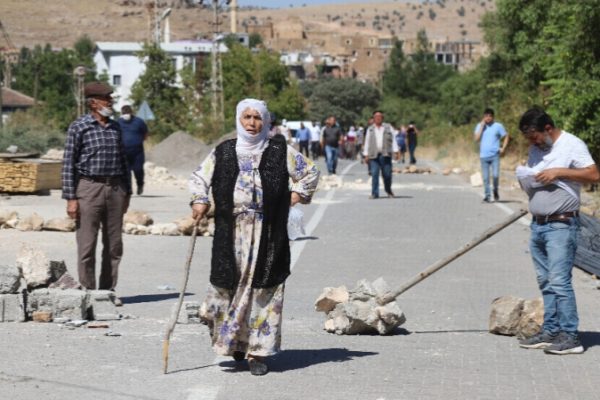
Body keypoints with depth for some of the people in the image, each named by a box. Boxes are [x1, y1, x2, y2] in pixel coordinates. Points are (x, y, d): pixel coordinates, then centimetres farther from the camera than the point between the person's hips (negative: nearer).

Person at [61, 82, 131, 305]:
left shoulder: (115, 128, 13)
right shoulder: (79, 127, -3)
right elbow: (68, 163, -4)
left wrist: (127, 192, 15)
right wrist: (70, 198, -10)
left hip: (115, 188, 5)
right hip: (89, 188, -5)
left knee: (114, 245, 6)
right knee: (87, 245, -2)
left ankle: (108, 290, 15)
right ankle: (88, 292, 5)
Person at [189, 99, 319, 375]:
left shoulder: (280, 151, 6)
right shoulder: (223, 152, 10)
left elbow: (310, 172, 16)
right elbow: (199, 177, 19)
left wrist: (297, 195, 3)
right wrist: (199, 200, 2)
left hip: (267, 235, -1)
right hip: (231, 233, 1)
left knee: (264, 289, -2)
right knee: (230, 284, 0)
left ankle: (258, 352, 4)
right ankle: (233, 340, 20)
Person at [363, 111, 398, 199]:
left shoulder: (388, 127, 12)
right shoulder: (370, 129, 15)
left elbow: (393, 139, 8)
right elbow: (367, 142, 15)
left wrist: (395, 151, -2)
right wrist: (366, 154, 8)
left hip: (385, 155, -1)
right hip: (374, 155, 1)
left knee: (387, 174, -1)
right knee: (374, 174, -7)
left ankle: (388, 191, 20)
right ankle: (374, 193, -6)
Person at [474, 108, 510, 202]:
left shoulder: (498, 126, 4)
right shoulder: (480, 126, 7)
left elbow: (506, 137, 10)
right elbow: (476, 139, -4)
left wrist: (503, 148, -3)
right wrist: (482, 126, -6)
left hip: (495, 155, -1)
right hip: (484, 156, 2)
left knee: (495, 175, -11)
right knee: (485, 178, 2)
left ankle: (495, 191, 15)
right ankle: (487, 195, 11)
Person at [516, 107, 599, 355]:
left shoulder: (572, 144, -7)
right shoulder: (535, 150, 17)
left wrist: (560, 171, -19)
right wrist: (525, 181, 2)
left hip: (561, 225, -8)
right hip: (537, 224, 8)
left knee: (559, 280, -12)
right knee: (545, 282, 9)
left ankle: (570, 336, -11)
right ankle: (550, 331, 14)